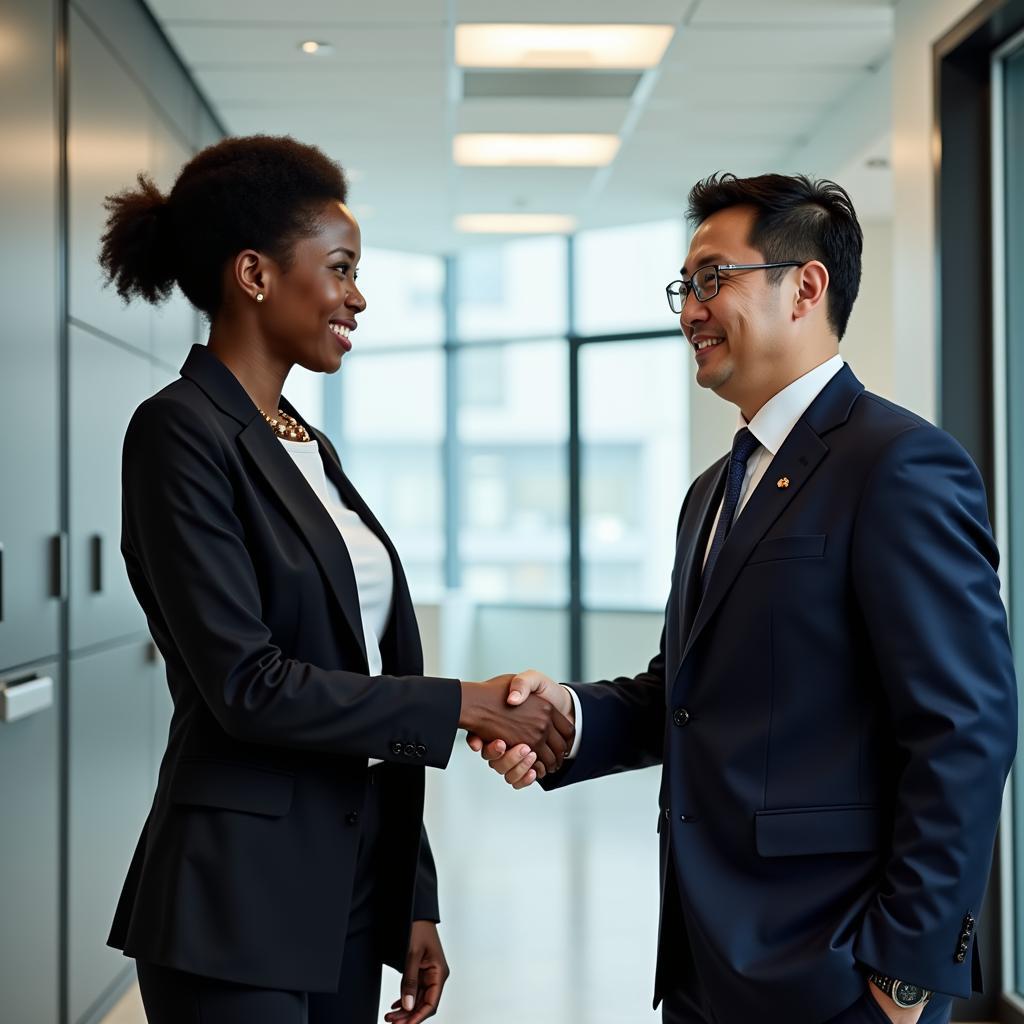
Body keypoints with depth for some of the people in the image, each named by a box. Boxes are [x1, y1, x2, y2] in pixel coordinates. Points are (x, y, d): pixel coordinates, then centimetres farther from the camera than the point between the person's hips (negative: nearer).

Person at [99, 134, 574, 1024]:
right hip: (238, 911, -7)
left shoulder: (307, 447, 14)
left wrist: (415, 904, 13)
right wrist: (465, 705, -12)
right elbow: (247, 684, -19)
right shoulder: (181, 433, -11)